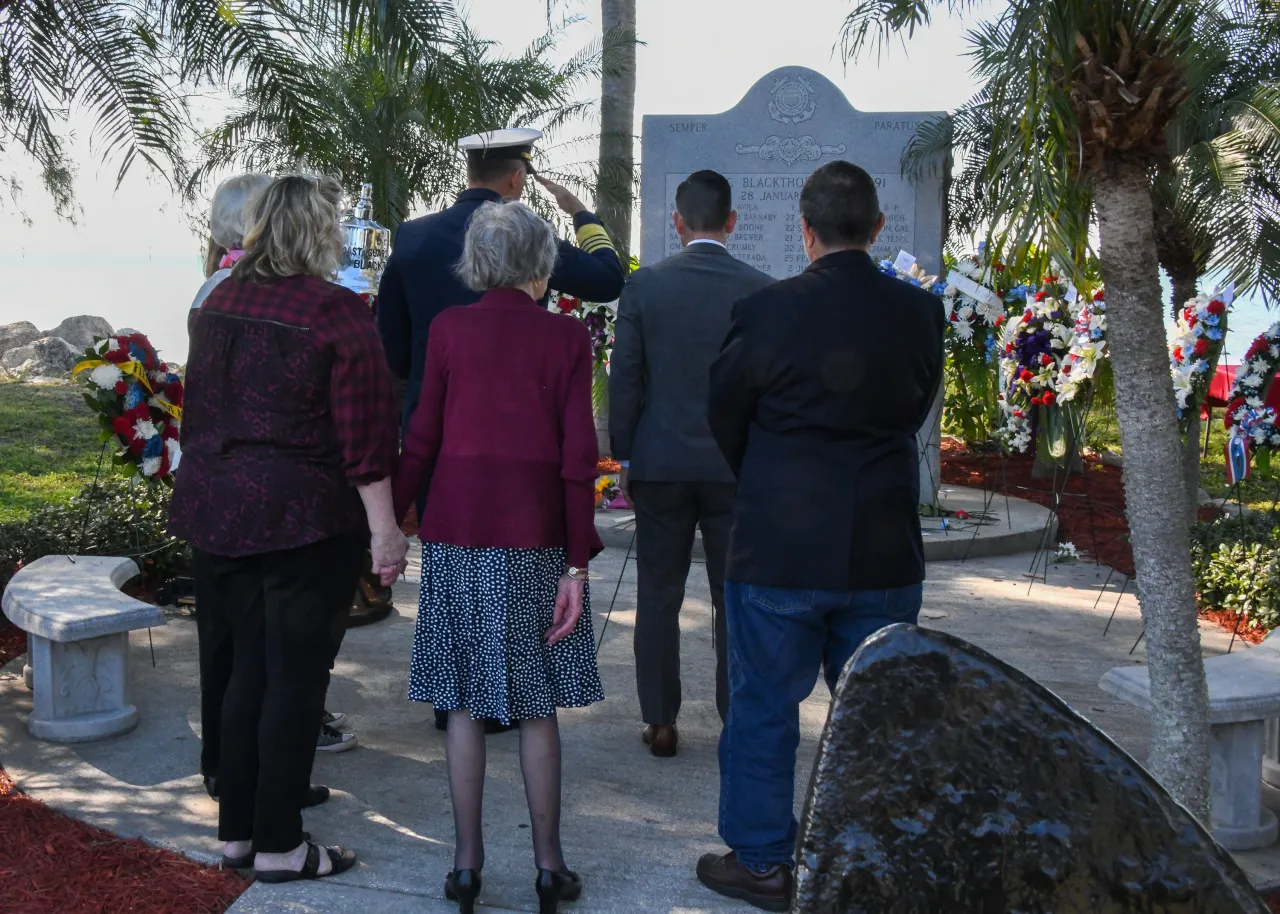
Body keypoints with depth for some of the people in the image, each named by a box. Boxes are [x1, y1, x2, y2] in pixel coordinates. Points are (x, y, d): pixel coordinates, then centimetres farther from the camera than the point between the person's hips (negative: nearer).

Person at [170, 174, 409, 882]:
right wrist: (384, 526, -11)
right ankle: (278, 846, 11)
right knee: (295, 677, 3)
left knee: (248, 667, 16)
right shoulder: (338, 312, -13)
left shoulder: (220, 302, 8)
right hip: (305, 517, -7)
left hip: (221, 509, 7)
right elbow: (365, 431, -15)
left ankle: (236, 831, 24)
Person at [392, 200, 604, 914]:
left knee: (466, 701, 9)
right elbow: (578, 454, -4)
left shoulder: (450, 329, 2)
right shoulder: (567, 335, -2)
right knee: (537, 705, 8)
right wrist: (577, 562, -2)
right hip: (535, 533, -1)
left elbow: (422, 439, 1)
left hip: (457, 532, 1)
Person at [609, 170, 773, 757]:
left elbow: (624, 380, -3)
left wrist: (625, 456, 7)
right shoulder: (762, 290, -5)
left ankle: (660, 724, 15)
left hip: (660, 466, 0)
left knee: (659, 598, 9)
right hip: (737, 467, 0)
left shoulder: (644, 286, -5)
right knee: (735, 599, 8)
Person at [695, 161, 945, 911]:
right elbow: (916, 411, 7)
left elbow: (725, 421, 0)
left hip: (779, 547, -3)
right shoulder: (922, 313, -5)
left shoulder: (767, 313, -12)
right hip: (885, 551, 3)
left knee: (766, 706, 12)